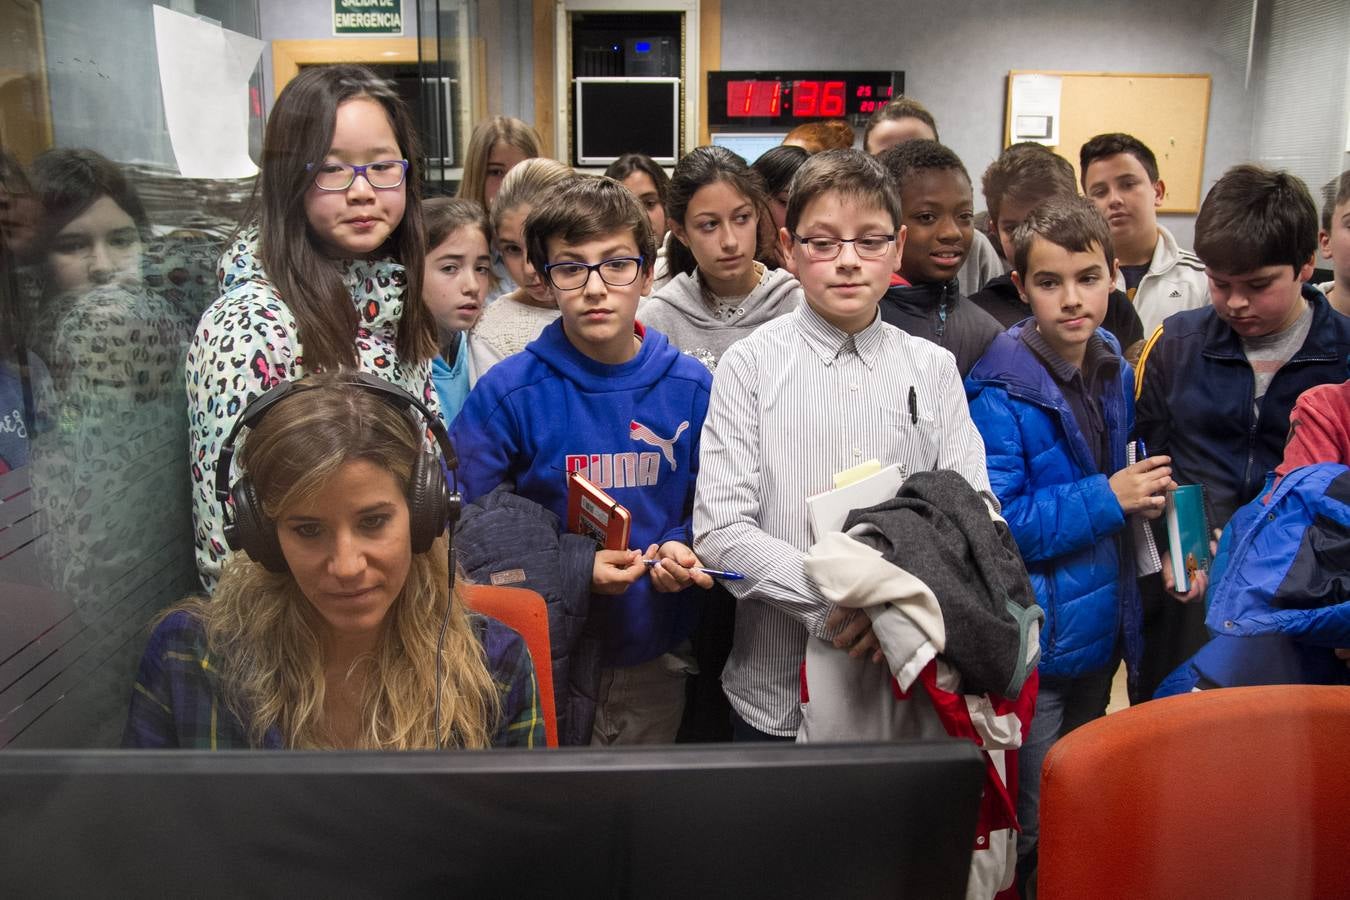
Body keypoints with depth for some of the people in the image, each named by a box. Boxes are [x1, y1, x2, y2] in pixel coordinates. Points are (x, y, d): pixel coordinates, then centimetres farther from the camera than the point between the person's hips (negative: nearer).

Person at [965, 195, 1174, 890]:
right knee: (1027, 828, 5)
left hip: (1100, 628, 8)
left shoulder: (1114, 370, 4)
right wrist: (1106, 500, -23)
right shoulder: (1001, 391, -20)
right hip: (1034, 643, -7)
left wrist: (1144, 494, -2)